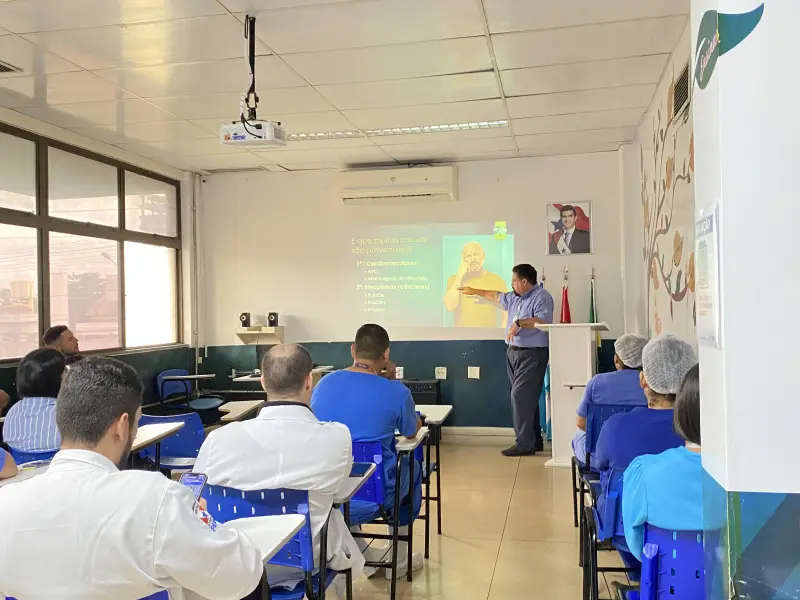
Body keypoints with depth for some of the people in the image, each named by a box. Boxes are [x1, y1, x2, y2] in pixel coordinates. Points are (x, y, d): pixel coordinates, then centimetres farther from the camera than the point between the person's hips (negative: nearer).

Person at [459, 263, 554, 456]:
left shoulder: (541, 297, -11)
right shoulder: (514, 298, 15)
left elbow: (543, 322, -26)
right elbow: (497, 296, 33)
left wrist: (519, 322, -22)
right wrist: (476, 291, 43)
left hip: (532, 354, -9)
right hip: (514, 352, 9)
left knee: (521, 397, -13)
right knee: (526, 398, 10)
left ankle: (525, 444, -8)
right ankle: (535, 441, 16)